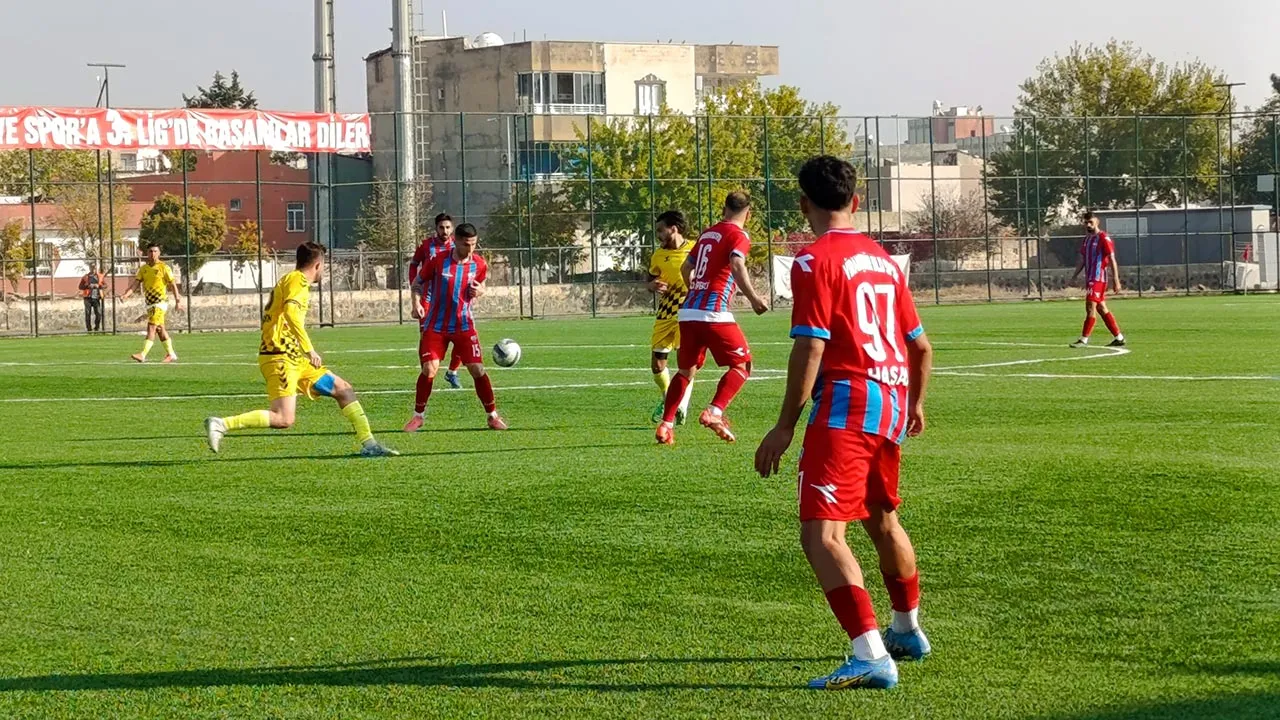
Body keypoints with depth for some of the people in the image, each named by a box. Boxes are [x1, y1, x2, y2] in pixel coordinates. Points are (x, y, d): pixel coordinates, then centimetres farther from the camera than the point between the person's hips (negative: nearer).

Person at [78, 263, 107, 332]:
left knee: (98, 313, -5)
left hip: (96, 298, 1)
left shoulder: (100, 276, 9)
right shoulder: (86, 277, 6)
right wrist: (88, 286, -13)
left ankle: (97, 328, 10)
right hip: (88, 298, -1)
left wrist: (99, 286, -12)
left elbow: (105, 285, 7)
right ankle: (89, 328, 3)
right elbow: (80, 286, 4)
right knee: (88, 314, -3)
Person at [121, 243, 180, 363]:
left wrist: (178, 301, -6)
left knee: (151, 327, -15)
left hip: (160, 301, -7)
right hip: (149, 303, 7)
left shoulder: (163, 267, -6)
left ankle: (143, 355, -22)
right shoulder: (143, 268, 9)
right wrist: (126, 295, -12)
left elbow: (173, 285, -3)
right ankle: (171, 354, 22)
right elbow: (136, 283, 3)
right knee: (160, 329, 12)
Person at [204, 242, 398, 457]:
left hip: (294, 358, 10)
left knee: (343, 389, 11)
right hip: (281, 357, -10)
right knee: (284, 419, -20)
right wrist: (309, 349, -27)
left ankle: (368, 444, 11)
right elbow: (291, 312, -26)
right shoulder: (298, 281, -9)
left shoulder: (289, 280, 21)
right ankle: (221, 424, -19)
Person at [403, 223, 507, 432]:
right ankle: (418, 416, 9)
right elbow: (418, 283, 3)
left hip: (464, 325, 1)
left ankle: (493, 416, 8)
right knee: (429, 370, -10)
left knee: (478, 369, -5)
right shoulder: (438, 261, -12)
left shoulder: (479, 264, -4)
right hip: (436, 326, -1)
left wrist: (479, 291, -8)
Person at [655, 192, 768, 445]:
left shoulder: (708, 233, 19)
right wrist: (753, 297, -23)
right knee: (742, 365, 3)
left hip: (688, 312, 7)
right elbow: (737, 265, -21)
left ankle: (666, 425, 13)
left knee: (686, 370, 18)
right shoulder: (738, 236, -2)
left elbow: (686, 268, 30)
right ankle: (714, 412, -14)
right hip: (714, 313, -7)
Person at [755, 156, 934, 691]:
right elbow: (921, 346, 20)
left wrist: (785, 426, -13)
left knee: (821, 536, -13)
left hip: (846, 404, -8)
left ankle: (872, 656, -26)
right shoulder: (883, 259, 14)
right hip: (892, 403, 8)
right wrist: (915, 404, 37)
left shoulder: (815, 260, -9)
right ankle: (907, 631, 44)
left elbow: (809, 349, -17)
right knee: (883, 521, 27)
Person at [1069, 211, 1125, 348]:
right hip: (1090, 279, 9)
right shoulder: (1086, 239, 16)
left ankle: (1084, 340, -12)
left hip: (1098, 278, -9)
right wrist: (1074, 277, 18)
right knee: (1102, 308, 10)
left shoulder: (1104, 239, -9)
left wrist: (1115, 280, -16)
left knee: (1090, 307, -12)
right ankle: (1119, 338, 15)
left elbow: (1112, 260, -12)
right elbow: (1082, 261, 23)